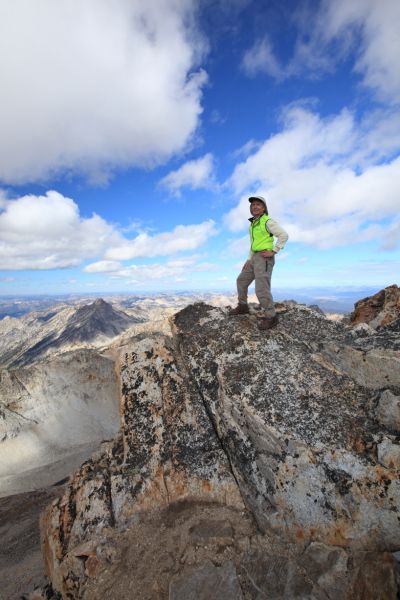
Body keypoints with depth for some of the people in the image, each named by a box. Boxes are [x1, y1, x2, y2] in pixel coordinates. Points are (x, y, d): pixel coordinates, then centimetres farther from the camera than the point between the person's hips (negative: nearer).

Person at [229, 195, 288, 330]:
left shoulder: (267, 221, -8)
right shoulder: (253, 224, 19)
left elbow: (283, 235, -13)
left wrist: (273, 252, -16)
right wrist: (249, 259, 16)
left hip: (265, 258, -9)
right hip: (255, 259, 9)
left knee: (261, 288, -17)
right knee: (241, 281, 15)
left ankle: (270, 317, -8)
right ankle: (243, 306, 28)